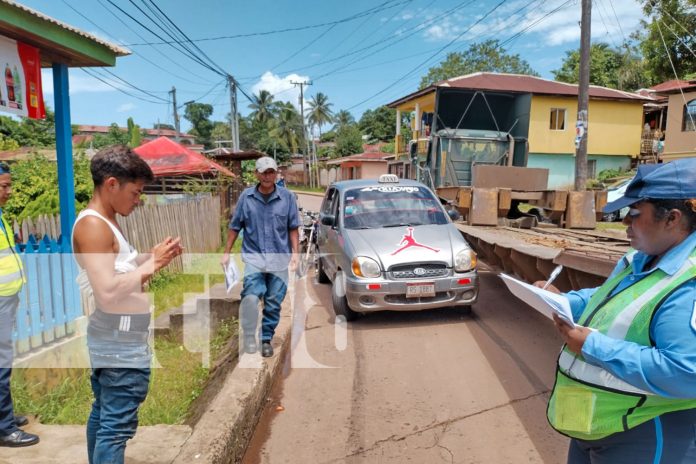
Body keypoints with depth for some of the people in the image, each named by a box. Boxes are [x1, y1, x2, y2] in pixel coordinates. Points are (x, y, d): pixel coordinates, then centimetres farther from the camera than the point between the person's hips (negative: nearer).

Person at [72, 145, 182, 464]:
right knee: (118, 425, -2)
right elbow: (108, 292, -28)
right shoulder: (93, 225, -19)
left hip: (113, 341, 10)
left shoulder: (105, 222, 12)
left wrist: (153, 257, 0)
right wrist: (153, 263, -19)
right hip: (122, 345, -10)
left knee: (103, 414, 21)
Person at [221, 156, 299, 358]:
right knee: (250, 296, -19)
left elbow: (293, 228, 6)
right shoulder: (246, 197, 2)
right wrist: (226, 252, 9)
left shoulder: (287, 197, 2)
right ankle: (249, 337, -1)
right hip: (253, 256, -1)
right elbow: (234, 227, 9)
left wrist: (295, 253, -1)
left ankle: (267, 339, 23)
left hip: (279, 258, 1)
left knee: (273, 302, 6)